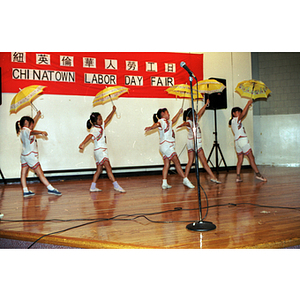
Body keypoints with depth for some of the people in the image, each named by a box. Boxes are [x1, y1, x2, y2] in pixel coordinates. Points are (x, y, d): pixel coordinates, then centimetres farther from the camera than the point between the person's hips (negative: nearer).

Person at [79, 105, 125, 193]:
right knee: (108, 168, -13)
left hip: (103, 151, 10)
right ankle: (116, 186, -15)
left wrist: (113, 111, 22)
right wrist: (83, 144, -49)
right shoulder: (94, 130, -16)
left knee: (99, 169, 11)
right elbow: (89, 136, -34)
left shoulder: (101, 126, 12)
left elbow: (107, 119, 25)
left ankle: (92, 187, 15)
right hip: (99, 151, -10)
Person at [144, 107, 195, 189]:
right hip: (166, 145, -10)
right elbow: (157, 124, -31)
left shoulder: (168, 122, 22)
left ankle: (164, 183, 0)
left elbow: (173, 121, 43)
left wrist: (179, 113, 46)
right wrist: (151, 127, -51)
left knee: (166, 164, 4)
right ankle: (185, 180, -3)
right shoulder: (162, 121, -9)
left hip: (168, 147, 10)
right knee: (177, 162, -7)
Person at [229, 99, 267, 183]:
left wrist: (248, 105, 20)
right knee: (251, 158, -5)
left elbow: (243, 114, 26)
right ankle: (258, 174, -3)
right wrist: (248, 104, -16)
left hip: (237, 141, 9)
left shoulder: (234, 121, 20)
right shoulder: (236, 119, -7)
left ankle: (238, 177, -2)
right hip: (242, 140, -9)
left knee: (240, 160, 5)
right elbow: (243, 114, -22)